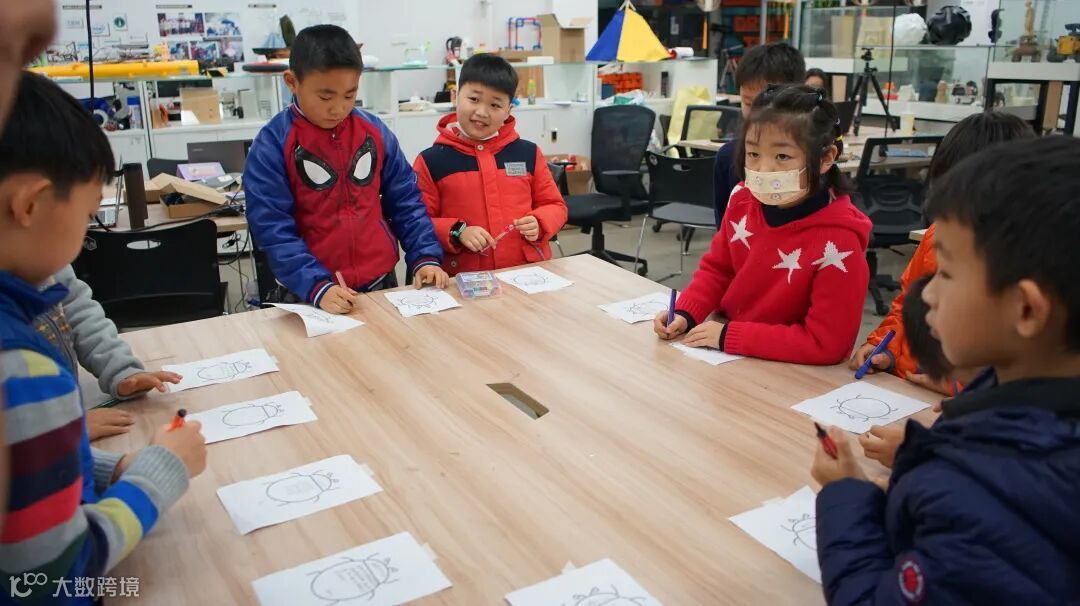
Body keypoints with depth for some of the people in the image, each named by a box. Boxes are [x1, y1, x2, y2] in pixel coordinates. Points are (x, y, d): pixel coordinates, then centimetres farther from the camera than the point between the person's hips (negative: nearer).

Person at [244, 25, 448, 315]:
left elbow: (405, 201, 5)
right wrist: (317, 286, -24)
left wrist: (424, 258, -7)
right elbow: (272, 228, -14)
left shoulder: (375, 131, 0)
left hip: (382, 284, 3)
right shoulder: (272, 144, -10)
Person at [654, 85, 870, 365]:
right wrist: (685, 313, -8)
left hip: (790, 373, -5)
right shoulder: (744, 200, -5)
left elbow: (827, 344, -22)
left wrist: (729, 335, -21)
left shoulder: (837, 241, -23)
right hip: (728, 359, 6)